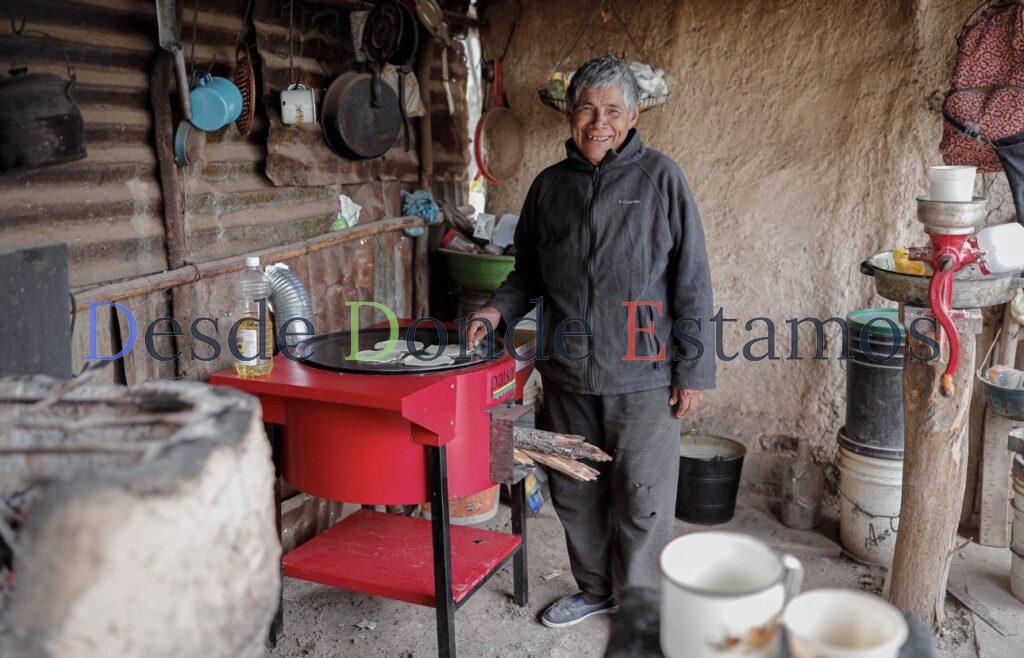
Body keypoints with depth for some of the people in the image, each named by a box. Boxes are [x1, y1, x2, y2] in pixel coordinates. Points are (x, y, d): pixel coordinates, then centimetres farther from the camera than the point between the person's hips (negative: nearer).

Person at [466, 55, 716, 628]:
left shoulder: (661, 178, -3)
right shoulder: (550, 185, 9)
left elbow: (691, 283, -4)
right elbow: (529, 273, 18)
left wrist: (693, 371, -7)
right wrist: (499, 309, -1)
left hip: (642, 375, -4)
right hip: (567, 374, 4)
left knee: (642, 499, 4)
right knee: (576, 493, 14)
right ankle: (595, 589, 35)